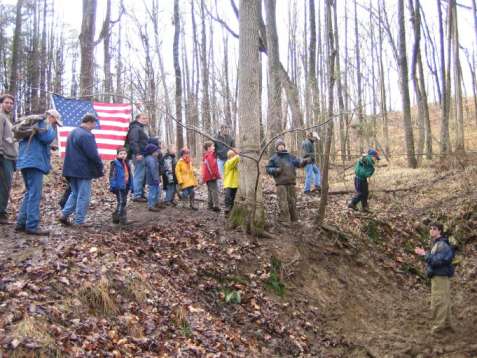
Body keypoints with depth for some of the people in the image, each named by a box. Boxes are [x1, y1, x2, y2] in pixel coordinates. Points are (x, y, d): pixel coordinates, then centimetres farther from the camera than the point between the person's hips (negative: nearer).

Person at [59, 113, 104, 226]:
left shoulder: (73, 132, 14)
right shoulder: (86, 135, -18)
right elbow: (93, 154, -20)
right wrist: (100, 168, -8)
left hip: (71, 169, 9)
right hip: (83, 170, -9)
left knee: (74, 193, 20)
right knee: (83, 196, -1)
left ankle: (64, 214, 11)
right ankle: (79, 221, 2)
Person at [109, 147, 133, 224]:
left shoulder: (126, 163, 12)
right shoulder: (115, 164, -10)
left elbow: (129, 175, 17)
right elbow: (112, 176, -14)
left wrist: (131, 185, 15)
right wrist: (113, 186, -20)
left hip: (126, 186, 8)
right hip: (119, 186, -8)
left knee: (124, 202, 13)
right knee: (121, 202, -7)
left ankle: (116, 217, 24)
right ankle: (122, 218, -2)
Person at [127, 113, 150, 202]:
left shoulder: (143, 129, 24)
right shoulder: (135, 128, -8)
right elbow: (133, 142, -19)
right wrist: (137, 153, -26)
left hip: (144, 155, 10)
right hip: (139, 155, -10)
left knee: (142, 175, 13)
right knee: (139, 175, -10)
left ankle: (141, 194, 19)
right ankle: (137, 195, -9)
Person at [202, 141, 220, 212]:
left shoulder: (205, 156, 16)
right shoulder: (210, 156, -16)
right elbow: (212, 167, -23)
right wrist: (216, 174, -17)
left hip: (207, 177, 10)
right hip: (211, 177, -10)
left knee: (210, 190, 16)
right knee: (214, 190, -10)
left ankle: (210, 205, 20)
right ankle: (215, 206, -14)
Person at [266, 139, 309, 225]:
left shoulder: (290, 156, 15)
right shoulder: (274, 158, 7)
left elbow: (298, 162, 2)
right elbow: (268, 169, 7)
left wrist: (304, 161, -19)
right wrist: (275, 170, -12)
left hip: (291, 183, 3)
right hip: (281, 183, -3)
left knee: (292, 201, 8)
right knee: (283, 202, -8)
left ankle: (293, 218, 19)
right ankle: (284, 220, -3)